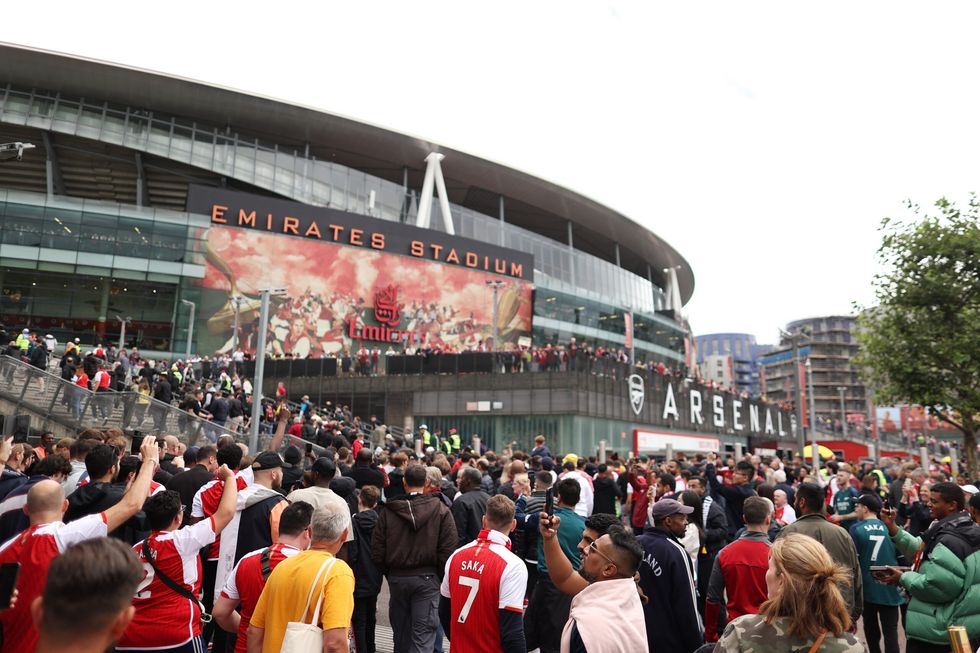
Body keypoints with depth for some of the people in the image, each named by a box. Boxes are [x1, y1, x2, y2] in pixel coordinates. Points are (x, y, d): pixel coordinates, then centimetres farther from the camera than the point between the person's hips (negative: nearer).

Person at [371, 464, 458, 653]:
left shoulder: (388, 510, -3)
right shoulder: (440, 510, -8)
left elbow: (377, 551, -1)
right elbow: (448, 550, -11)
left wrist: (389, 573, 13)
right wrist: (440, 575, 5)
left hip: (396, 578, 3)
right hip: (427, 578, -2)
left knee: (400, 632, 19)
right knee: (423, 635, 1)